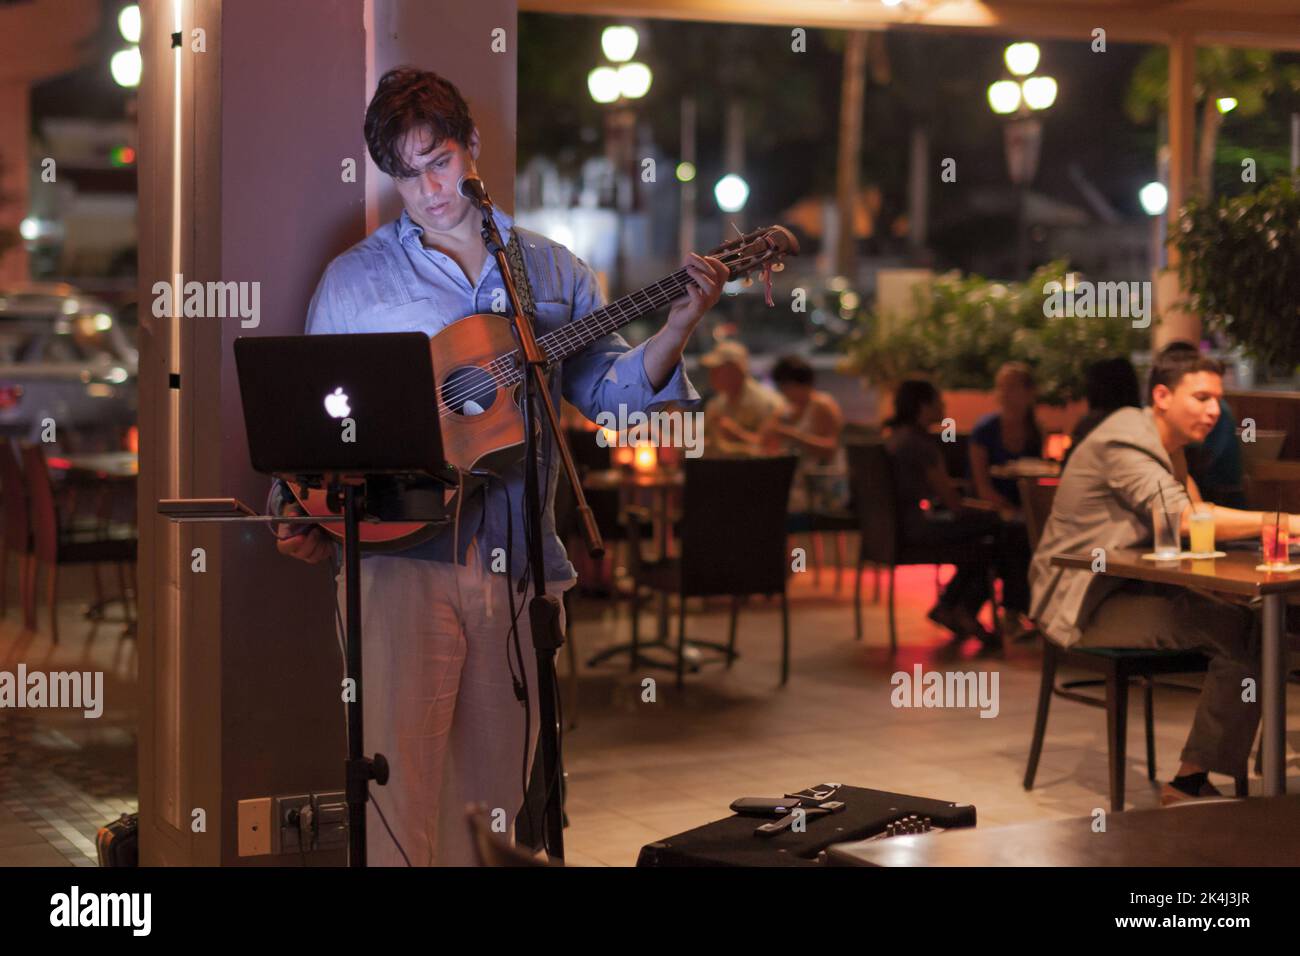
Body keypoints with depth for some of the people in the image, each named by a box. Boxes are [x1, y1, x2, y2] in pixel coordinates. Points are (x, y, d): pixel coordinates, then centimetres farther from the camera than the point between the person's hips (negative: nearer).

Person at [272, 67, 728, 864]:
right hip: (404, 549, -3)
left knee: (501, 783, 8)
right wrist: (305, 515, -7)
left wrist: (678, 326, -7)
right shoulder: (355, 279, 8)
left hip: (519, 560, 3)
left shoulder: (551, 270, 14)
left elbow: (609, 389, 10)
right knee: (400, 769, -11)